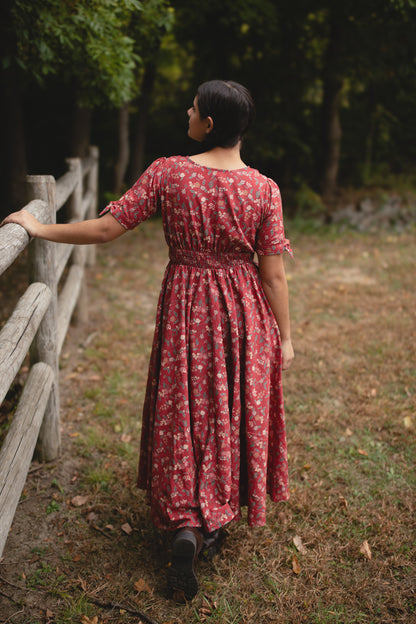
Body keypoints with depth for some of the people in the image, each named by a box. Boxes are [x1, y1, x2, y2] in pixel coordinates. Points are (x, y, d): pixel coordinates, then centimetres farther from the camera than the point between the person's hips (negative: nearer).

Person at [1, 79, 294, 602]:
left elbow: (105, 229, -11)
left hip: (185, 309, -1)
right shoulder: (263, 189, -10)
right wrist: (284, 337, 3)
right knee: (235, 411, 16)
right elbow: (273, 274, -8)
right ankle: (218, 515, 31)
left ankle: (186, 526, 3)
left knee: (185, 410, 12)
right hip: (244, 312, 1)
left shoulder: (167, 173, -12)